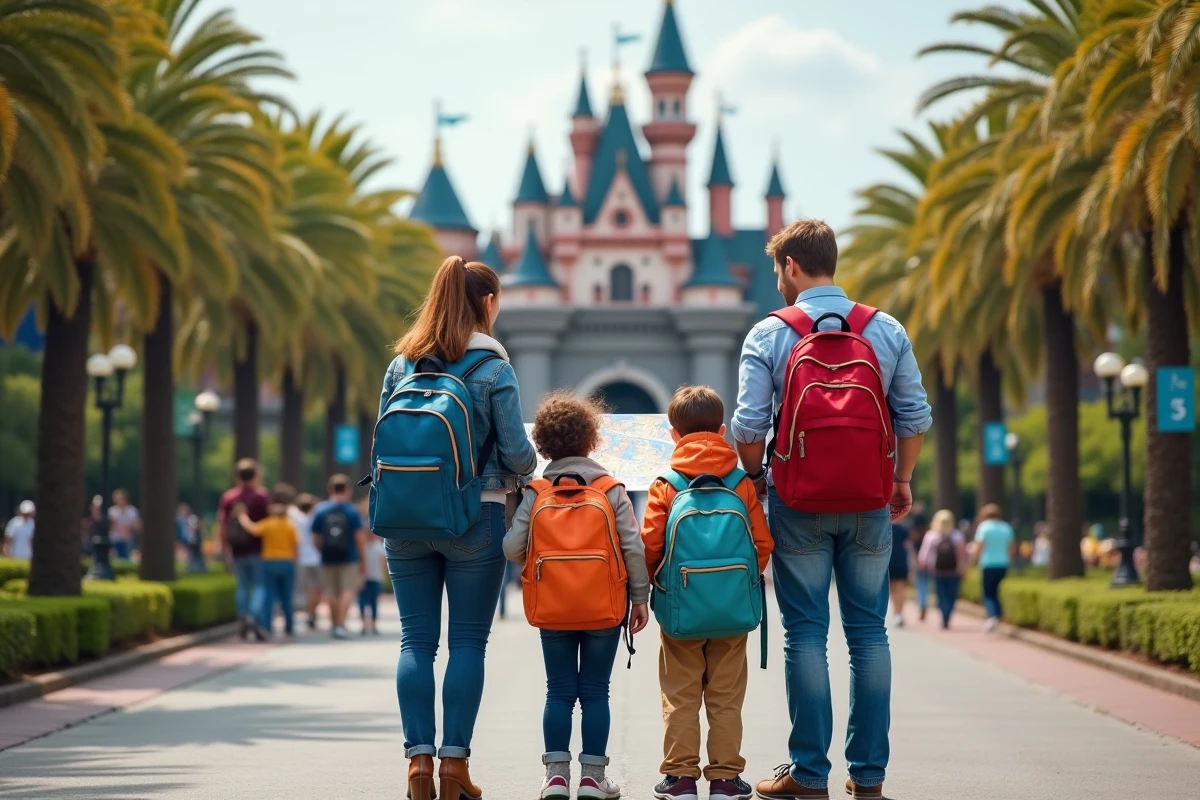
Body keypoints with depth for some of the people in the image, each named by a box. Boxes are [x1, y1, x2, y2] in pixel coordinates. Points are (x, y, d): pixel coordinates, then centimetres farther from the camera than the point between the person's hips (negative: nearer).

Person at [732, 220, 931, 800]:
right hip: (869, 502, 2)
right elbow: (915, 418, 3)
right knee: (868, 631, 8)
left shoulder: (769, 335, -5)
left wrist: (754, 475, 10)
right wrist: (903, 480, 16)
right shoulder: (887, 332, 3)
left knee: (805, 632, 2)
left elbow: (749, 424, -8)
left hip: (798, 501, -2)